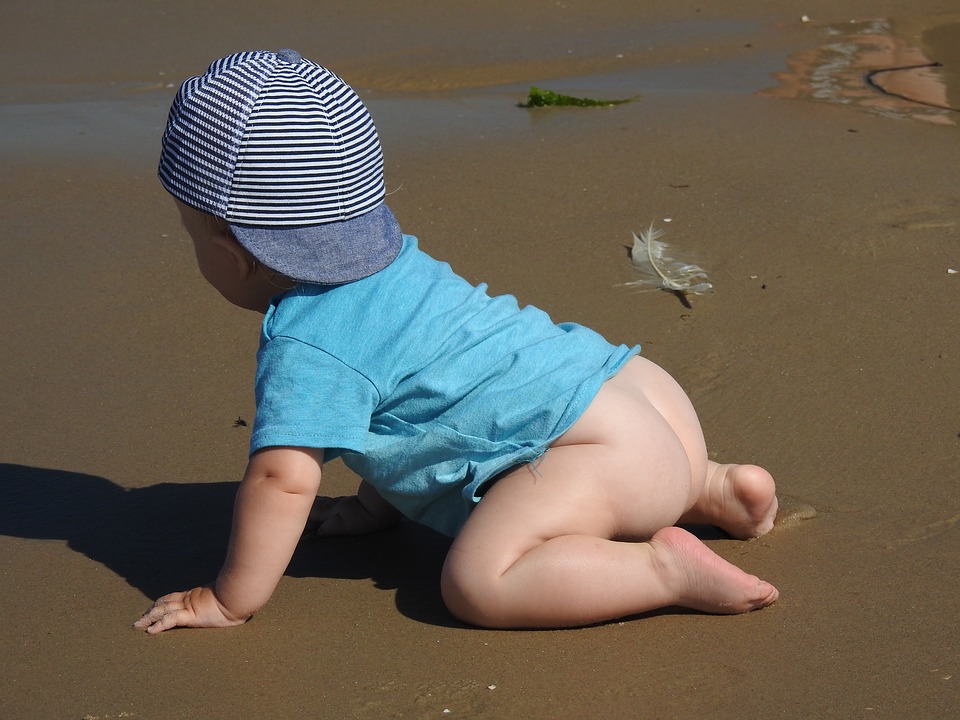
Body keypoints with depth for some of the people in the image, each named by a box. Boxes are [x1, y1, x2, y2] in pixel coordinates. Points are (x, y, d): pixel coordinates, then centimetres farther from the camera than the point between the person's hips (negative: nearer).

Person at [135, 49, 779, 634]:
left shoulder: (306, 346, -15)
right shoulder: (397, 262, 15)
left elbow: (282, 475, -21)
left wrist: (229, 599, -11)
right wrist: (377, 503, 32)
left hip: (603, 443, -10)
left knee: (477, 579, -22)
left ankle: (666, 569, -19)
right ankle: (713, 486, 22)